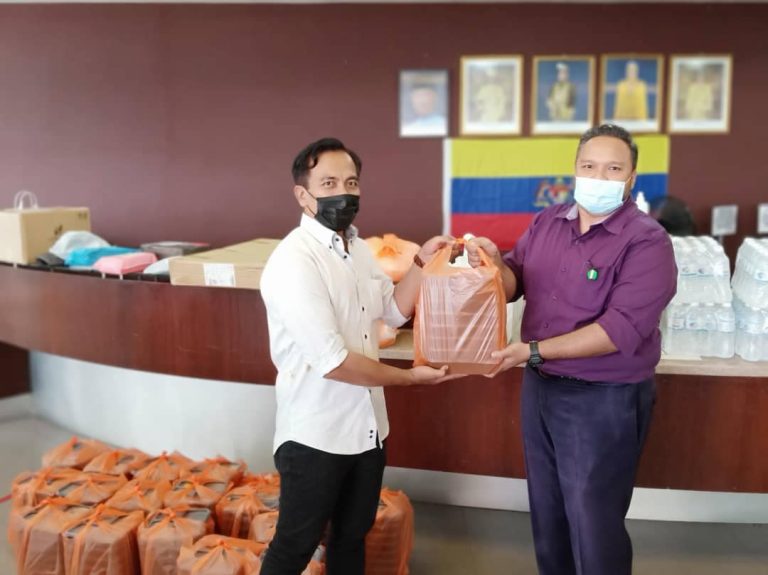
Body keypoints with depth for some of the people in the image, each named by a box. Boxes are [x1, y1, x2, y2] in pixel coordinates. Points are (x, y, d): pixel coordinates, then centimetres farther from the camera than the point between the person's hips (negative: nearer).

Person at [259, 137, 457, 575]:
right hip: (315, 436, -7)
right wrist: (409, 377, -15)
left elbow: (394, 311, 16)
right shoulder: (293, 261, -22)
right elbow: (331, 362, -26)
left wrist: (422, 262, 1)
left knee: (353, 537, 23)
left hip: (367, 426, 8)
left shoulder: (358, 248, 5)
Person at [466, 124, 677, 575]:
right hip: (539, 387, 6)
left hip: (604, 400, -6)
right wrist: (495, 263, -18)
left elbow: (621, 329, -24)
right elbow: (516, 284, 6)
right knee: (547, 509, 22)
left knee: (593, 523, 8)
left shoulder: (647, 242, -16)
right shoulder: (546, 222, 4)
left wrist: (533, 351, -28)